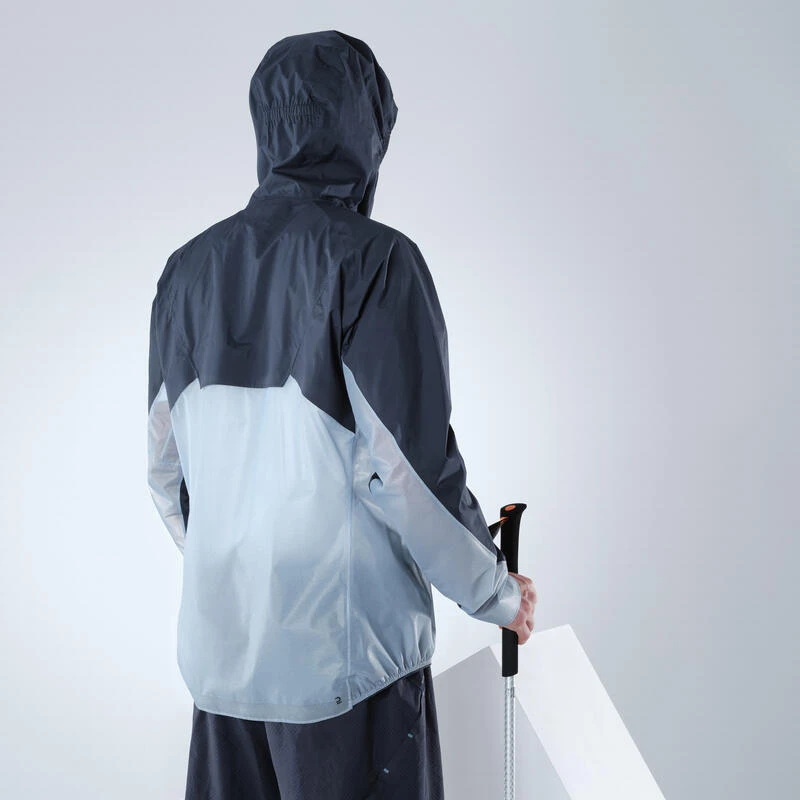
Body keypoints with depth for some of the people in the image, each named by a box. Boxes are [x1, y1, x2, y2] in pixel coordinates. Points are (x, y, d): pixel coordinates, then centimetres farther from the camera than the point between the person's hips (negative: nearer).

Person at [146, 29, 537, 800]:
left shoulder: (192, 267, 4)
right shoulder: (374, 260, -13)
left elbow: (167, 466, 8)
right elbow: (409, 464, -17)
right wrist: (497, 592, -1)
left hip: (224, 643, 6)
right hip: (347, 644, -5)